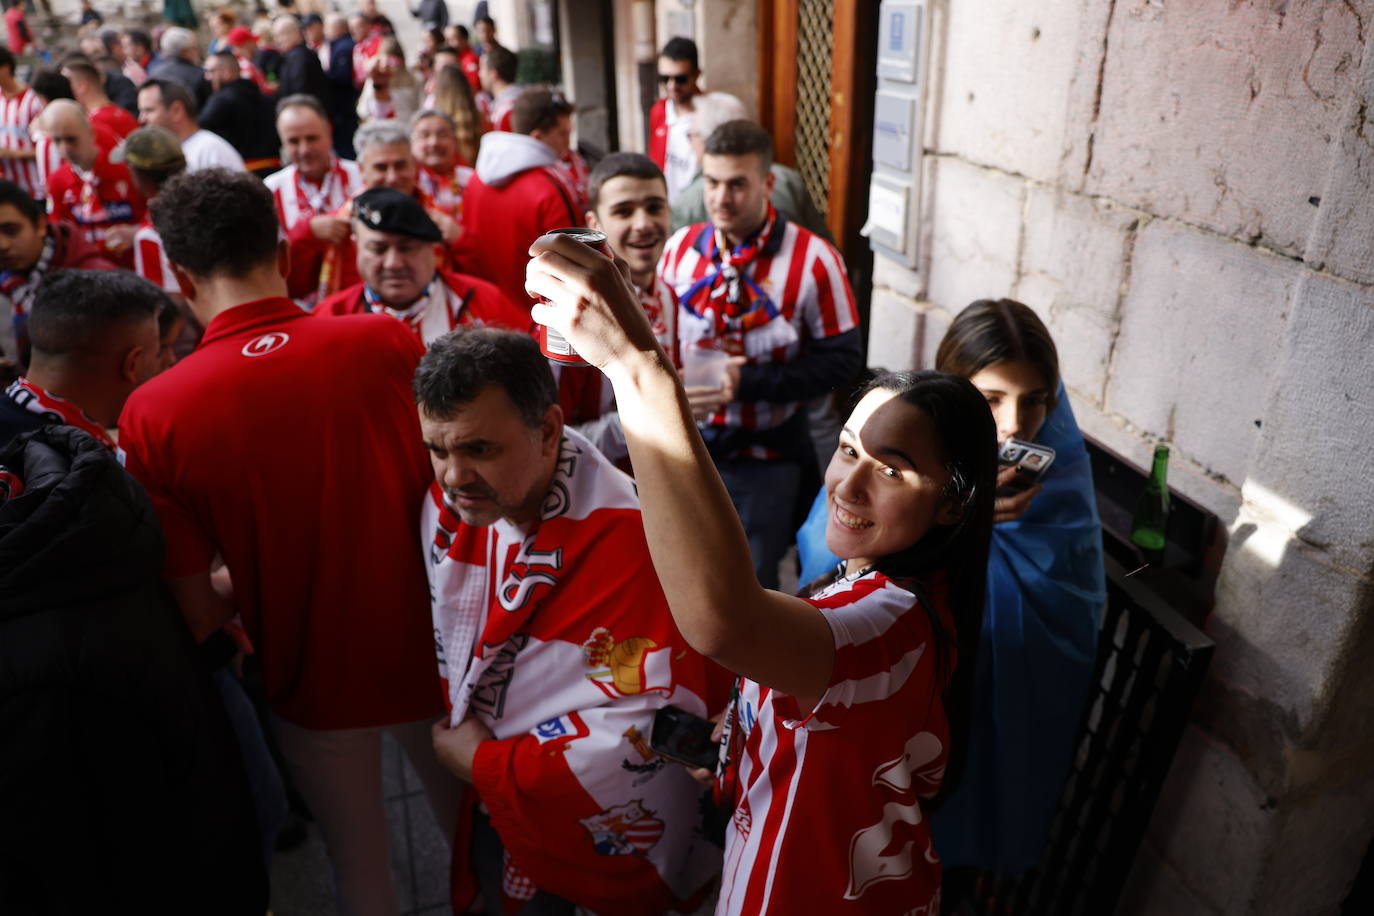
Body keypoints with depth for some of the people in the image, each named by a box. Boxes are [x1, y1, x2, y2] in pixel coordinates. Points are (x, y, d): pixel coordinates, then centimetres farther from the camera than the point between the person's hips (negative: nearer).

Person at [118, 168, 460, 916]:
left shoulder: (152, 413, -18)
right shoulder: (389, 342, -18)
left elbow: (195, 615, -13)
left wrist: (245, 591, 8)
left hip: (315, 681, 0)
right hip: (431, 655, 1)